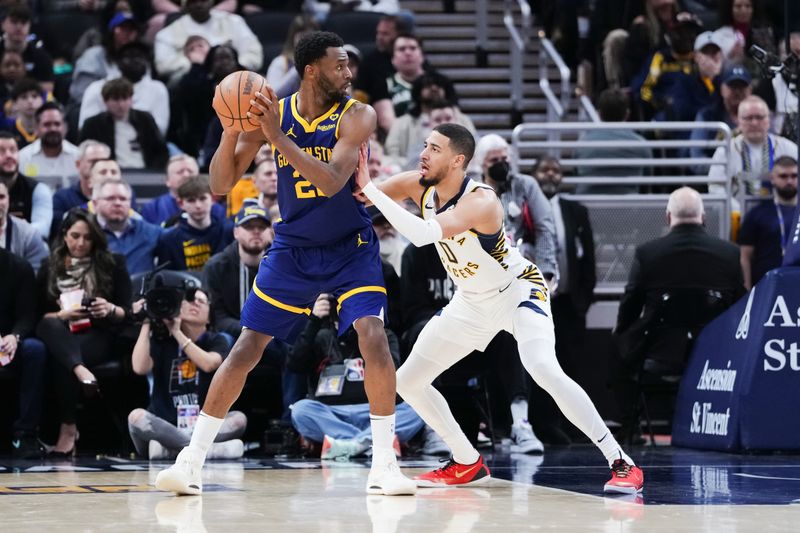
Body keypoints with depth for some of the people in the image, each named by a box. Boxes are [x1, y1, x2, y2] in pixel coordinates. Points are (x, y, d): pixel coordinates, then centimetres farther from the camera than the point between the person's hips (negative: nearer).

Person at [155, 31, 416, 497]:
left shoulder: (357, 116, -15)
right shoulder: (272, 112, -8)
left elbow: (332, 182, -30)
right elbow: (222, 185, -8)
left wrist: (278, 136, -35)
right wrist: (232, 129, -24)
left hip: (351, 248, -2)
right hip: (292, 249, 2)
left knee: (373, 337, -21)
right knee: (246, 349, -2)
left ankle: (384, 464, -11)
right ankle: (192, 461, 6)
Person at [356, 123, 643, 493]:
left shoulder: (481, 201, -34)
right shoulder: (419, 186, -12)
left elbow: (423, 235, -49)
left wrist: (369, 189, -47)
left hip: (518, 292, -8)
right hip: (471, 302, 8)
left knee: (544, 370, -32)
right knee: (408, 382, 6)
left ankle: (621, 463, -26)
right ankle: (468, 464, 23)